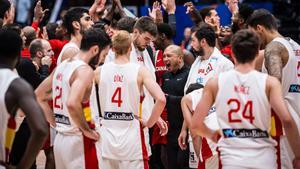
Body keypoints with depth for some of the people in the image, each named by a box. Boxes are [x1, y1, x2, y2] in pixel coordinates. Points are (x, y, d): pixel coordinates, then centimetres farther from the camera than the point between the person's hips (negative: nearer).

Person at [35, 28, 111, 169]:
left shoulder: (62, 66, 11)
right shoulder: (85, 70, -15)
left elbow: (38, 96, 19)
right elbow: (72, 103, -31)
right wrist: (88, 131, -18)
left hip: (60, 139, 8)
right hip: (78, 141, -8)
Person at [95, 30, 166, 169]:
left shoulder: (100, 71, 1)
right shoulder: (140, 71, -6)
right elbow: (161, 99, -17)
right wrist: (149, 123, -3)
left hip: (107, 136, 3)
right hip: (131, 136, -3)